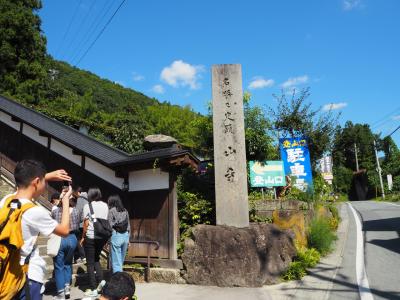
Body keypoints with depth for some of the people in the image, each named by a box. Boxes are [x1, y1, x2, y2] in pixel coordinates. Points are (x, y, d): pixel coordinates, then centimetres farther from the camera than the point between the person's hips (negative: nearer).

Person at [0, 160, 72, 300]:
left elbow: (24, 182, 22)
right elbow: (65, 230, -7)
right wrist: (66, 200, 1)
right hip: (29, 275, -7)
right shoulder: (35, 212, -23)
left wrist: (49, 175, 18)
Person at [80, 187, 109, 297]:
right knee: (96, 259, 22)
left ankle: (93, 289, 8)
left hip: (91, 237, -4)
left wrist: (83, 237, 1)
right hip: (102, 236, 5)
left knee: (90, 263, 6)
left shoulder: (87, 206, -7)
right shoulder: (105, 205, 6)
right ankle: (101, 282, 14)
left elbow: (86, 223, -9)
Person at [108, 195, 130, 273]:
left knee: (116, 260, 2)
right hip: (125, 235, 5)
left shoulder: (111, 211, -5)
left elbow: (110, 226, -7)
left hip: (116, 235, -5)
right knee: (121, 260, 18)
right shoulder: (125, 211, 10)